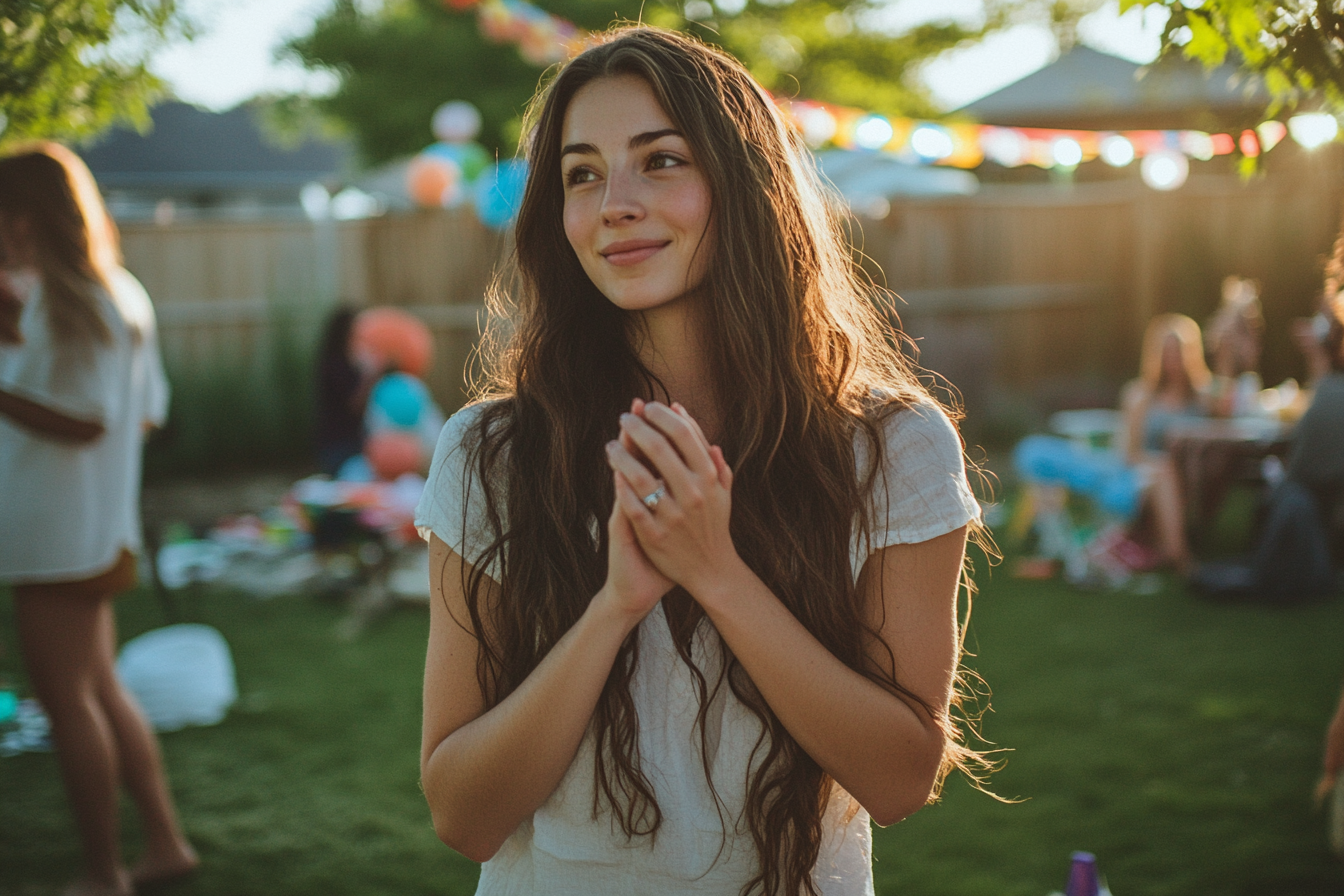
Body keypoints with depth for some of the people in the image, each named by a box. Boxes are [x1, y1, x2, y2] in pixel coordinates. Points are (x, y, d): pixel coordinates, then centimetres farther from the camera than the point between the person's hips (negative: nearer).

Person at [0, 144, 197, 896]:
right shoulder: (118, 294, 11)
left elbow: (84, 421, -24)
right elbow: (149, 410, 16)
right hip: (97, 530, 10)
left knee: (67, 699, 0)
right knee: (99, 691, 18)